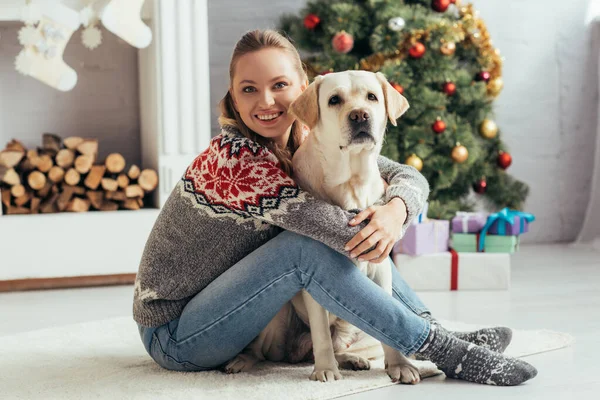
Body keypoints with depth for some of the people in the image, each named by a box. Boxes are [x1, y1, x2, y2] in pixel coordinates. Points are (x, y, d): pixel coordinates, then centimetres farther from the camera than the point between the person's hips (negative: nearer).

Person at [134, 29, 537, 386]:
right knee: (308, 244, -28)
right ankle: (444, 351, -21)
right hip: (173, 333, -7)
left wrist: (395, 210, -29)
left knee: (352, 235, -2)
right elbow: (312, 217, -32)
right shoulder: (234, 157, -23)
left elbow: (409, 176, -7)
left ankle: (438, 331, -3)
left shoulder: (311, 145, -1)